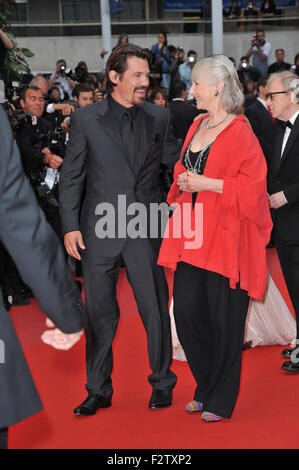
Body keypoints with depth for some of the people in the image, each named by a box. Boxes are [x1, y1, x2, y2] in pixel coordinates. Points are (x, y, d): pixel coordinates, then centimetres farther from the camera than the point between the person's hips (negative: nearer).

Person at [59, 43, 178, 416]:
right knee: (100, 313, 8)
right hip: (100, 231, -1)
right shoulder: (86, 120, 1)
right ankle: (98, 391, 22)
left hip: (146, 231, 1)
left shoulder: (158, 118, 6)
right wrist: (70, 226, -4)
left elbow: (175, 160, 13)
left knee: (155, 309, 5)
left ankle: (162, 383, 23)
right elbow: (71, 177, 2)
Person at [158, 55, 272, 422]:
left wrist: (206, 183, -17)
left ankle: (222, 400, 16)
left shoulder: (240, 132, -9)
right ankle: (206, 387, 24)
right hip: (192, 235, 7)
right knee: (185, 311, 5)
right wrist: (182, 181, 3)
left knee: (224, 320, 1)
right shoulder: (197, 127, 13)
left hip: (225, 236, -7)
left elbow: (252, 185, -14)